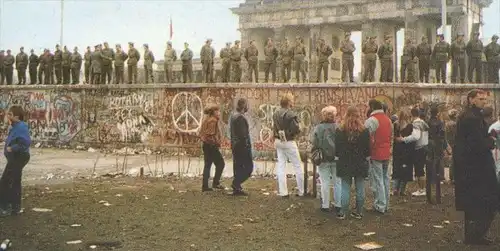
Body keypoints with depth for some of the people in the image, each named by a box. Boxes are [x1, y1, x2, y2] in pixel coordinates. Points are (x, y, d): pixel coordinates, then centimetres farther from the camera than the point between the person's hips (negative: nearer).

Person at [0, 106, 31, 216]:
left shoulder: (21, 127, -19)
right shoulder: (16, 127, 13)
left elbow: (26, 142, -30)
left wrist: (12, 148, -23)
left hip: (18, 158, -11)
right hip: (16, 158, 11)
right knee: (15, 183, 15)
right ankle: (15, 208, 23)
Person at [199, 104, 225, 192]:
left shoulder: (206, 120, 14)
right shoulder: (213, 120, -13)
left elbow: (201, 133, 15)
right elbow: (211, 134, -21)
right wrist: (217, 143, -12)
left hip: (206, 145, 10)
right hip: (212, 146, -10)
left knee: (207, 165, 10)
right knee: (220, 163, 0)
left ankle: (205, 186, 9)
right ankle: (215, 182, -1)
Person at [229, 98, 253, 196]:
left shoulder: (233, 116, 12)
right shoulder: (241, 117, -18)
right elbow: (243, 134, -22)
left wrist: (233, 144, 18)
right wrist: (247, 145, -16)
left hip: (235, 145, 10)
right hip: (242, 145, -10)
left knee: (238, 167, 12)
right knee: (248, 167, -2)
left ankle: (236, 189, 14)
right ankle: (236, 184, -8)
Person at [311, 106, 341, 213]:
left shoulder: (318, 128, -12)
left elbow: (314, 144, -10)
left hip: (323, 159, -1)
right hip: (337, 159, 1)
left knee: (325, 183, 8)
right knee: (337, 182, 13)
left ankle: (325, 205, 12)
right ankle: (338, 205, 19)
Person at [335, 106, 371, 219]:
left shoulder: (340, 131, -7)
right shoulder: (364, 131, -6)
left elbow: (337, 150, -1)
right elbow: (368, 149, 0)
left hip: (345, 164, 0)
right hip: (360, 163, 0)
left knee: (345, 188, 5)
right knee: (360, 188, 8)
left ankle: (343, 212, 6)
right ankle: (359, 212, 14)